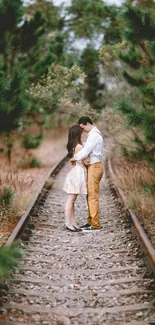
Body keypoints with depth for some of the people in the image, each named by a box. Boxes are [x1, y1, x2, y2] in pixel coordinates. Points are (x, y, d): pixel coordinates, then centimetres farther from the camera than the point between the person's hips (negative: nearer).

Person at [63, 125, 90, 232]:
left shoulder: (73, 146, 10)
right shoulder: (79, 147, -17)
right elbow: (86, 161, -14)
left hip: (76, 172, 10)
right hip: (78, 173, -10)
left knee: (72, 200, 11)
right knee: (71, 199, -6)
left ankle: (72, 222, 16)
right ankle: (68, 223, -4)